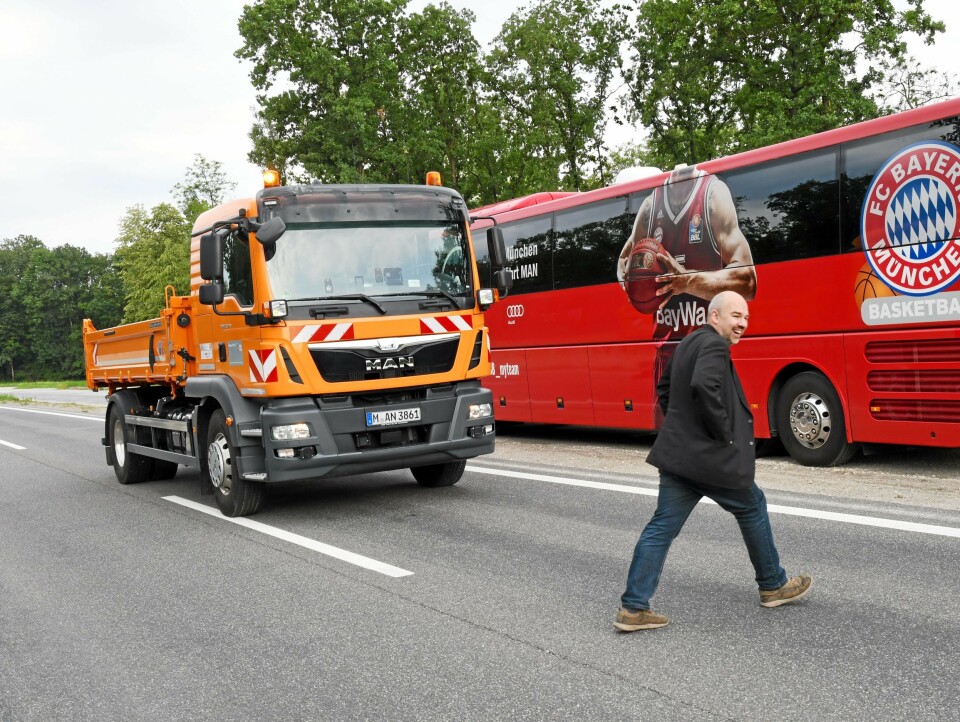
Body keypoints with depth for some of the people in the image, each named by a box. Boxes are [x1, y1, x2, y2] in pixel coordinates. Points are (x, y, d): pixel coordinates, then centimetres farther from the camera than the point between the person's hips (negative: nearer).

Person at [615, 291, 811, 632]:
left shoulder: (688, 343, 16)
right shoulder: (714, 345, -15)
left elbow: (665, 389, 26)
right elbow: (704, 387, -32)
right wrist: (724, 433, -20)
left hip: (677, 454, 8)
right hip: (711, 459, -8)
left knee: (663, 526, 5)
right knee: (752, 507, 15)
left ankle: (633, 607, 1)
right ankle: (773, 586, 31)